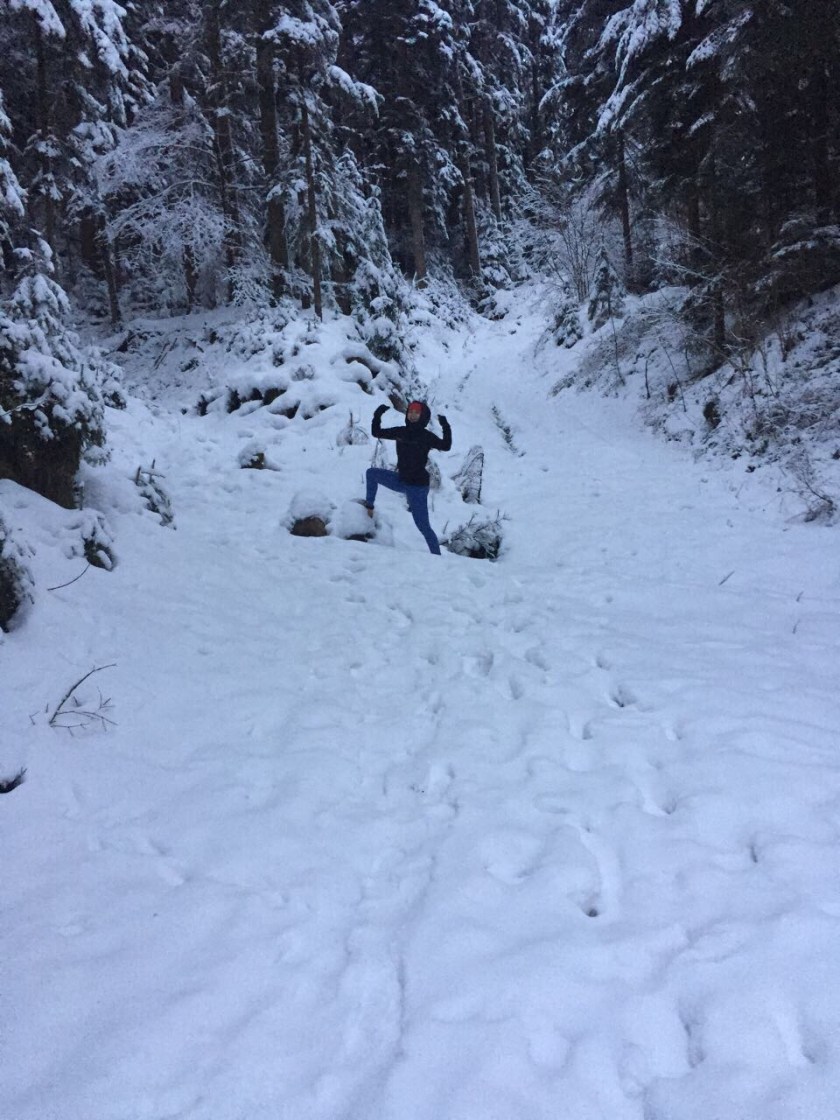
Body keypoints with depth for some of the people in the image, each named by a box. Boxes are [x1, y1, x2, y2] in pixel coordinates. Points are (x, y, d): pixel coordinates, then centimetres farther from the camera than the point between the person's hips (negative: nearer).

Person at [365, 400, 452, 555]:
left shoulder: (427, 436, -11)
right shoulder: (401, 432, 4)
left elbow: (445, 446, -24)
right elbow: (376, 432, 10)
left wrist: (446, 428, -34)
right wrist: (377, 416, -1)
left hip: (418, 485, -6)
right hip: (401, 479, 6)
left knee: (423, 526, -6)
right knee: (371, 472, 13)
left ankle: (437, 556, 1)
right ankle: (369, 507, 26)